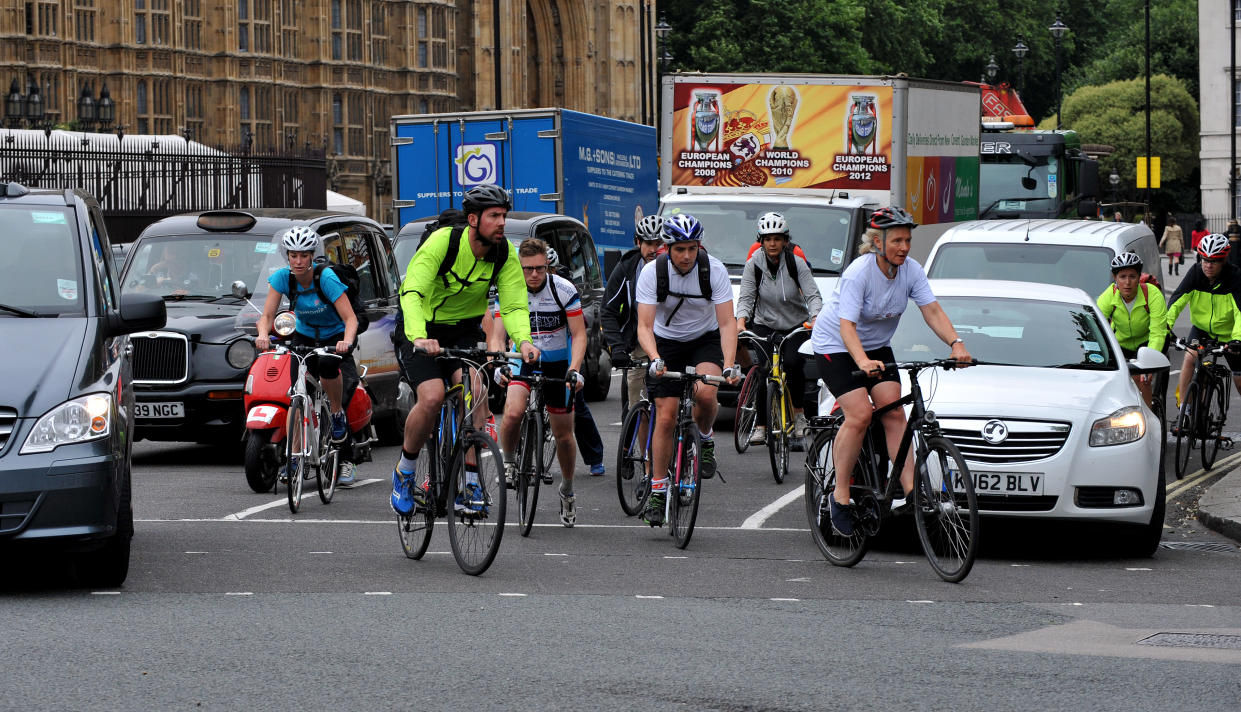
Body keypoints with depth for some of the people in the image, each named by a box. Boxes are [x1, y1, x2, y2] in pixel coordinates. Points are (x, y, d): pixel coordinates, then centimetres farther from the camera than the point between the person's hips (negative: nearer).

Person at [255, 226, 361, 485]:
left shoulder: (326, 279, -26)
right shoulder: (283, 277, -15)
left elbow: (350, 318, -30)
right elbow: (267, 314, -18)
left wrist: (347, 342, -50)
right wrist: (263, 335, -40)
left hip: (335, 336, -4)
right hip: (304, 335, 4)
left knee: (327, 364, -36)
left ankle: (337, 413, -10)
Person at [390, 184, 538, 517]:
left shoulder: (505, 253, -11)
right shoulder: (442, 241, -25)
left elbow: (514, 305, -13)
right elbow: (412, 292, -35)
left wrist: (523, 340, -35)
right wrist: (419, 338, -51)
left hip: (465, 331, 3)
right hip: (421, 331, -3)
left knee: (477, 390, -24)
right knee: (433, 397, -25)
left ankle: (470, 487, -19)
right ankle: (405, 471, 1)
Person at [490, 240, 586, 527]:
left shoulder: (565, 290, -17)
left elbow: (579, 335, -14)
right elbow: (497, 336, -14)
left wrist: (575, 369, -29)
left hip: (558, 364, 0)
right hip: (523, 361, 0)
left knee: (563, 435, 5)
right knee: (512, 413, -27)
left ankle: (567, 492, 28)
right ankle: (509, 462, 2)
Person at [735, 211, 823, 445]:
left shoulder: (796, 263, -9)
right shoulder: (753, 265, -6)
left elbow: (813, 295, -13)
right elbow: (745, 297, -10)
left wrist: (815, 318, -33)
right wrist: (741, 319, -30)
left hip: (796, 326, -1)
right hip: (765, 325, 1)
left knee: (794, 364, -26)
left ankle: (798, 413, -6)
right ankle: (760, 426, -5)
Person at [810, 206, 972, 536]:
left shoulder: (911, 270, -11)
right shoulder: (859, 272, -28)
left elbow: (932, 310, -15)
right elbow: (847, 326, -34)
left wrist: (956, 343, -32)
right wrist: (862, 361, -51)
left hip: (877, 345, 6)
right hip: (836, 346, -6)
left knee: (894, 412, -11)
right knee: (860, 414, -19)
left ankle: (911, 490, -15)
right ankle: (840, 495, -9)